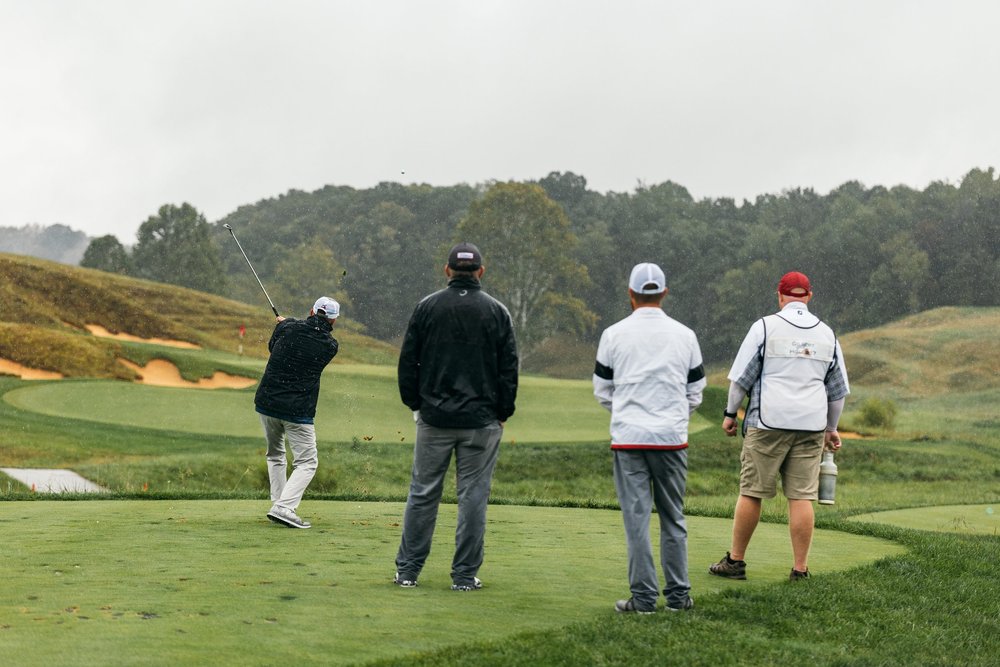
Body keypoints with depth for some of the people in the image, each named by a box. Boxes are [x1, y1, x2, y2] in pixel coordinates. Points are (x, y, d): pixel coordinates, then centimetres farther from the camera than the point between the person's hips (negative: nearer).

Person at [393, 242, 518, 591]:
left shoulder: (427, 307, 2)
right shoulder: (497, 312, 0)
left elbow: (407, 362, 4)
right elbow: (509, 369, 1)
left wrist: (415, 405, 13)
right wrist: (503, 413, 10)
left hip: (434, 419, 1)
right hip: (481, 421, -1)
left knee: (422, 493, 8)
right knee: (473, 495, 3)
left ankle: (407, 570, 11)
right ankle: (465, 575, 5)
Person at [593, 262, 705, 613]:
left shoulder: (614, 334, 0)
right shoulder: (684, 335, 4)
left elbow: (602, 391, 6)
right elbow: (695, 393, 10)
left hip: (628, 437, -1)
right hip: (671, 438, 2)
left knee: (636, 518, 0)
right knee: (673, 518, 10)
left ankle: (644, 597, -1)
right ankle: (678, 595, 12)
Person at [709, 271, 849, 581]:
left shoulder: (765, 326, -1)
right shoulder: (826, 334, 11)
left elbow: (742, 375, -1)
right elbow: (838, 389, 18)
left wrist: (731, 413, 10)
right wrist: (831, 427, 28)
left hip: (768, 421, -3)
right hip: (811, 423, 3)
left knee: (751, 492, 3)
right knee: (801, 496, 2)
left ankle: (735, 561, 8)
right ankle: (800, 568, 2)